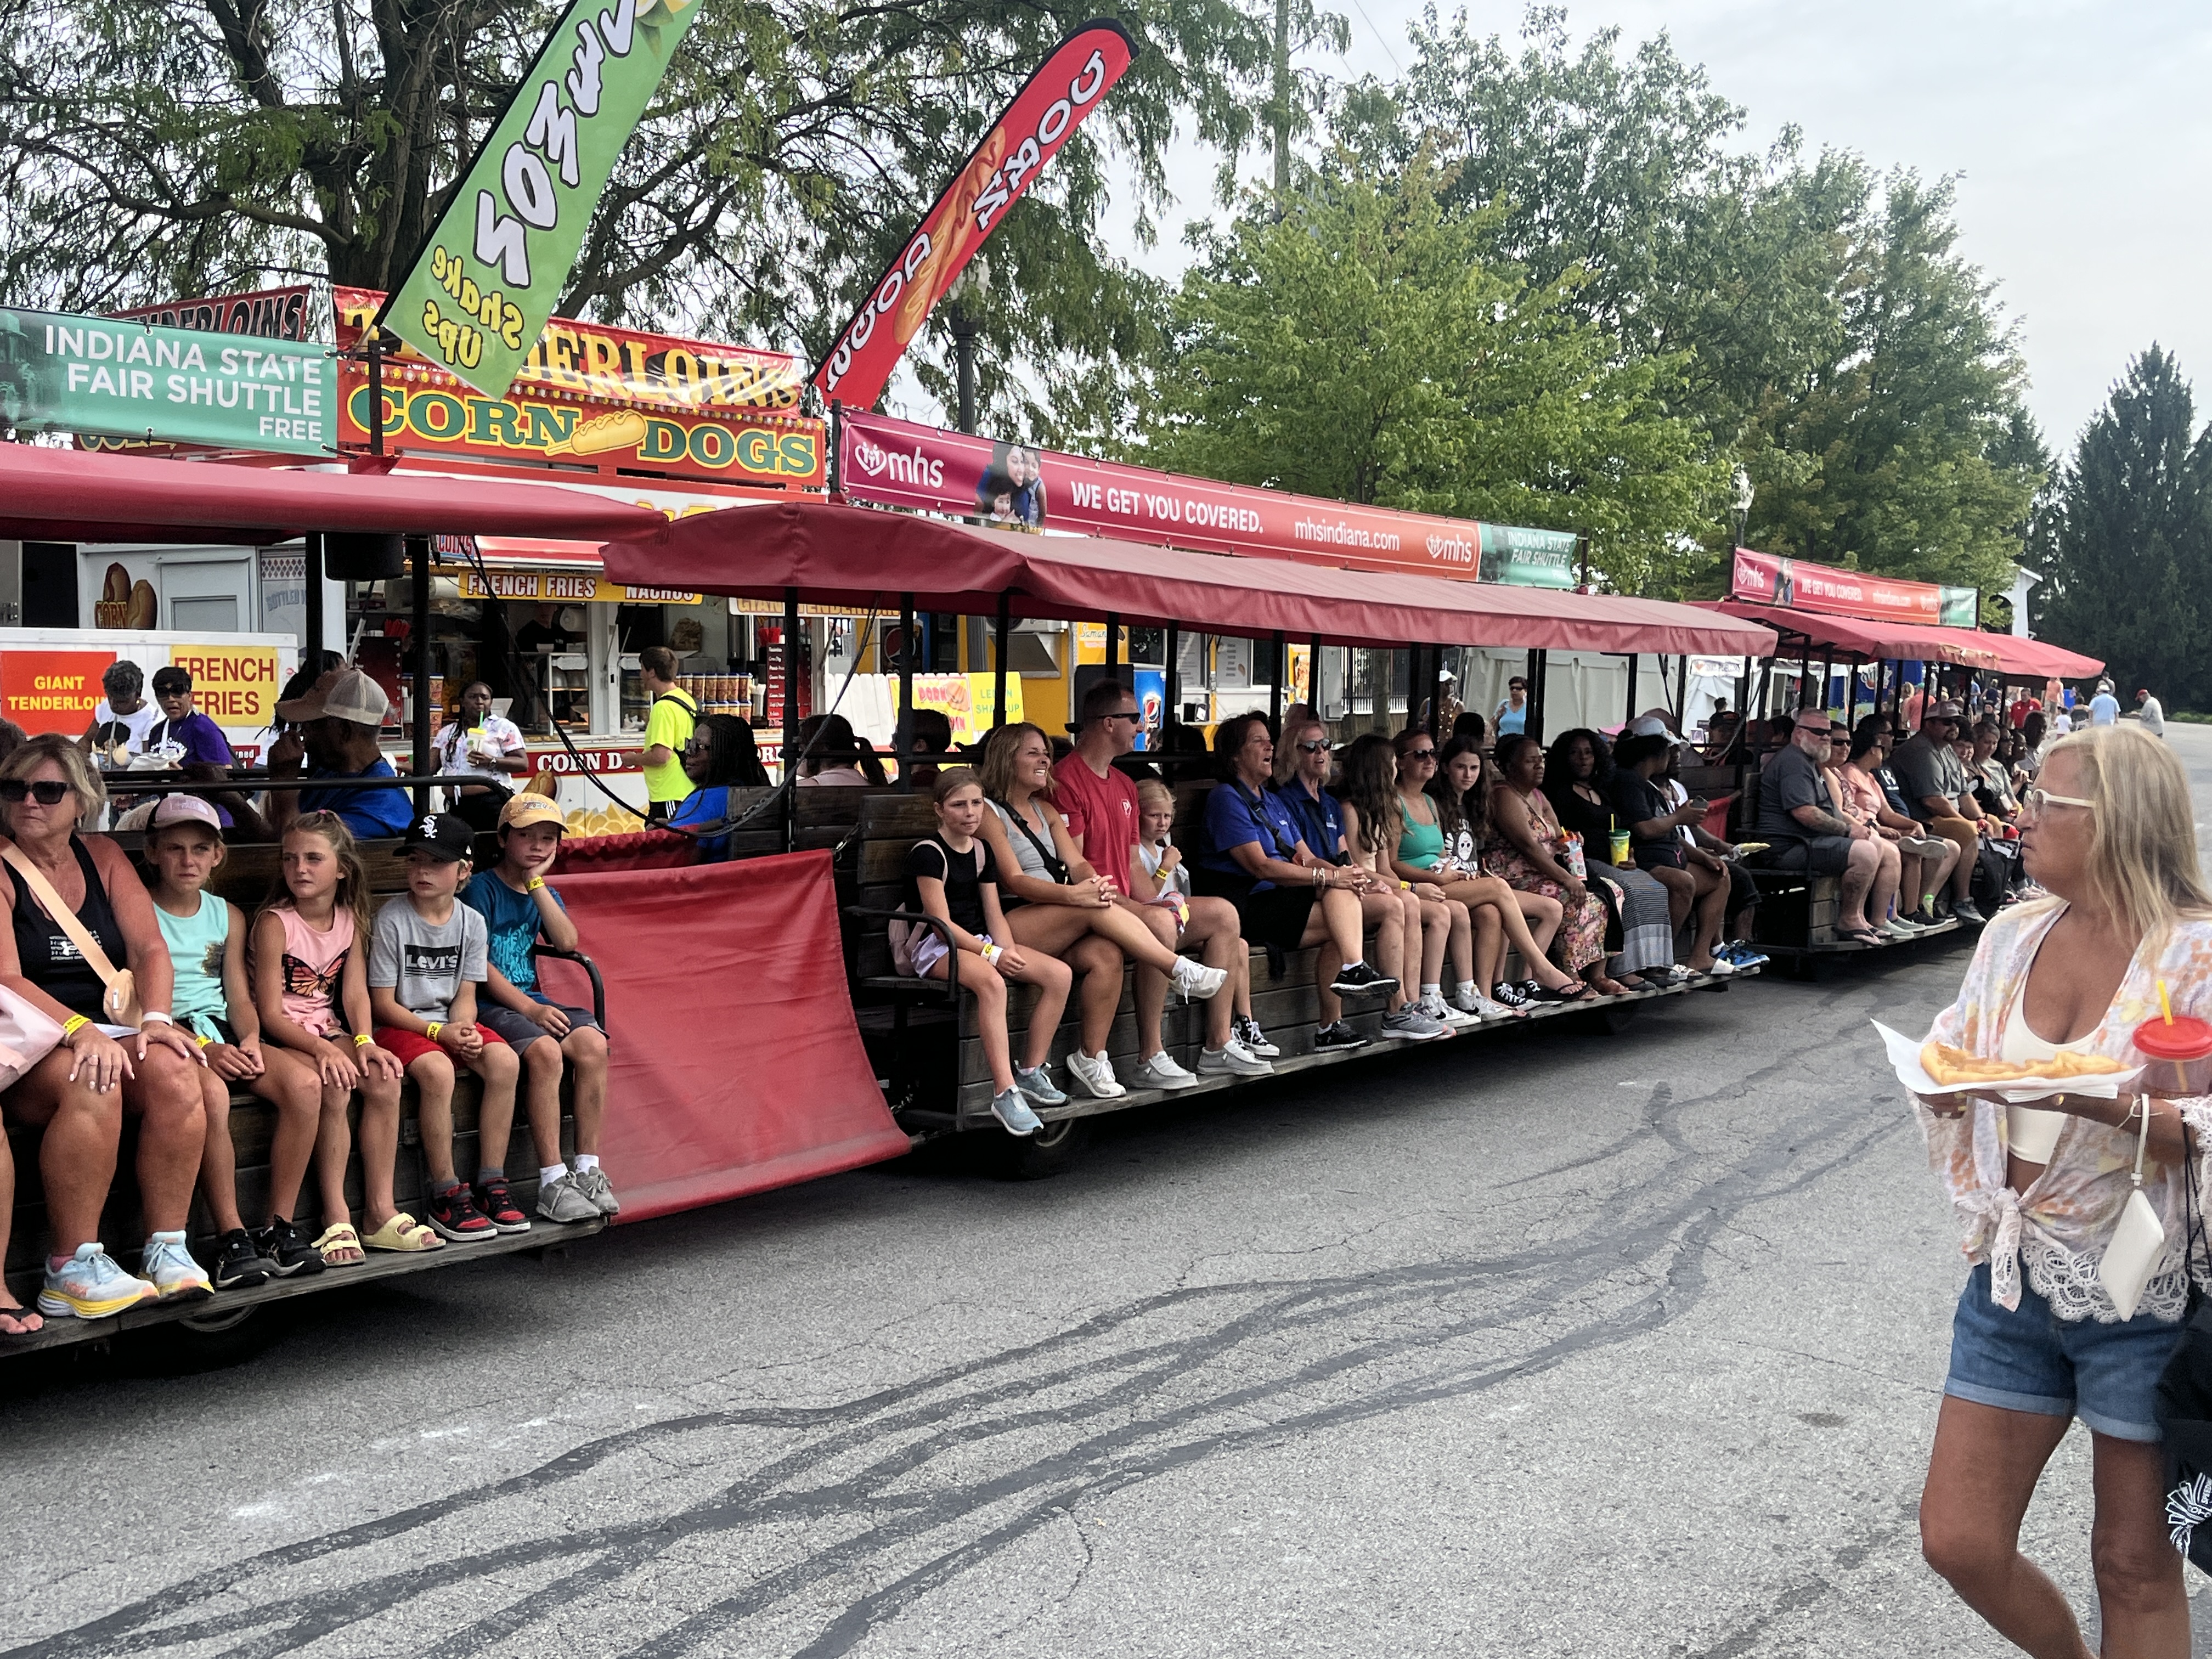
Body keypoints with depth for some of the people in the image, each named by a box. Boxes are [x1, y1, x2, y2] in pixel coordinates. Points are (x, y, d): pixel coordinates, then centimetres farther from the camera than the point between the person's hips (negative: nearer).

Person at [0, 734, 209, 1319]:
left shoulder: (103, 858, 12)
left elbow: (151, 948, 5)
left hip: (105, 1033, 4)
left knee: (173, 1070, -28)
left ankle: (167, 1248, -22)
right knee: (92, 1084, -36)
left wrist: (155, 1019, -14)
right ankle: (71, 1270, -26)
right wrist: (79, 1031, -29)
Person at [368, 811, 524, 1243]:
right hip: (401, 1025, -5)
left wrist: (464, 1030, -17)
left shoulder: (471, 921, 4)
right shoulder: (392, 919, -10)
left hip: (451, 1021, 5)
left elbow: (465, 995, 5)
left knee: (504, 1060, -23)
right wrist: (438, 1032, -19)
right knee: (437, 1070, -34)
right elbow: (383, 1004, -9)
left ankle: (491, 1183, -15)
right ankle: (446, 1196, -24)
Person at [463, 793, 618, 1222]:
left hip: (534, 1000, 6)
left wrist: (537, 883, -4)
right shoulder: (482, 889, -4)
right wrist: (531, 1010, -19)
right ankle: (553, 1182, -30)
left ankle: (588, 1169, -19)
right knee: (546, 1051, -33)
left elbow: (567, 943, -2)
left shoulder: (545, 893, 17)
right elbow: (478, 965, -11)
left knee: (592, 1043, -22)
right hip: (488, 1005, -6)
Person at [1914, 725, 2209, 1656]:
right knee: (1957, 1541, 9)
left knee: (2134, 1563, 9)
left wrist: (2112, 1107, -32)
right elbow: (1953, 1076, 12)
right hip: (2013, 1280, 5)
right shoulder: (2014, 934, 4)